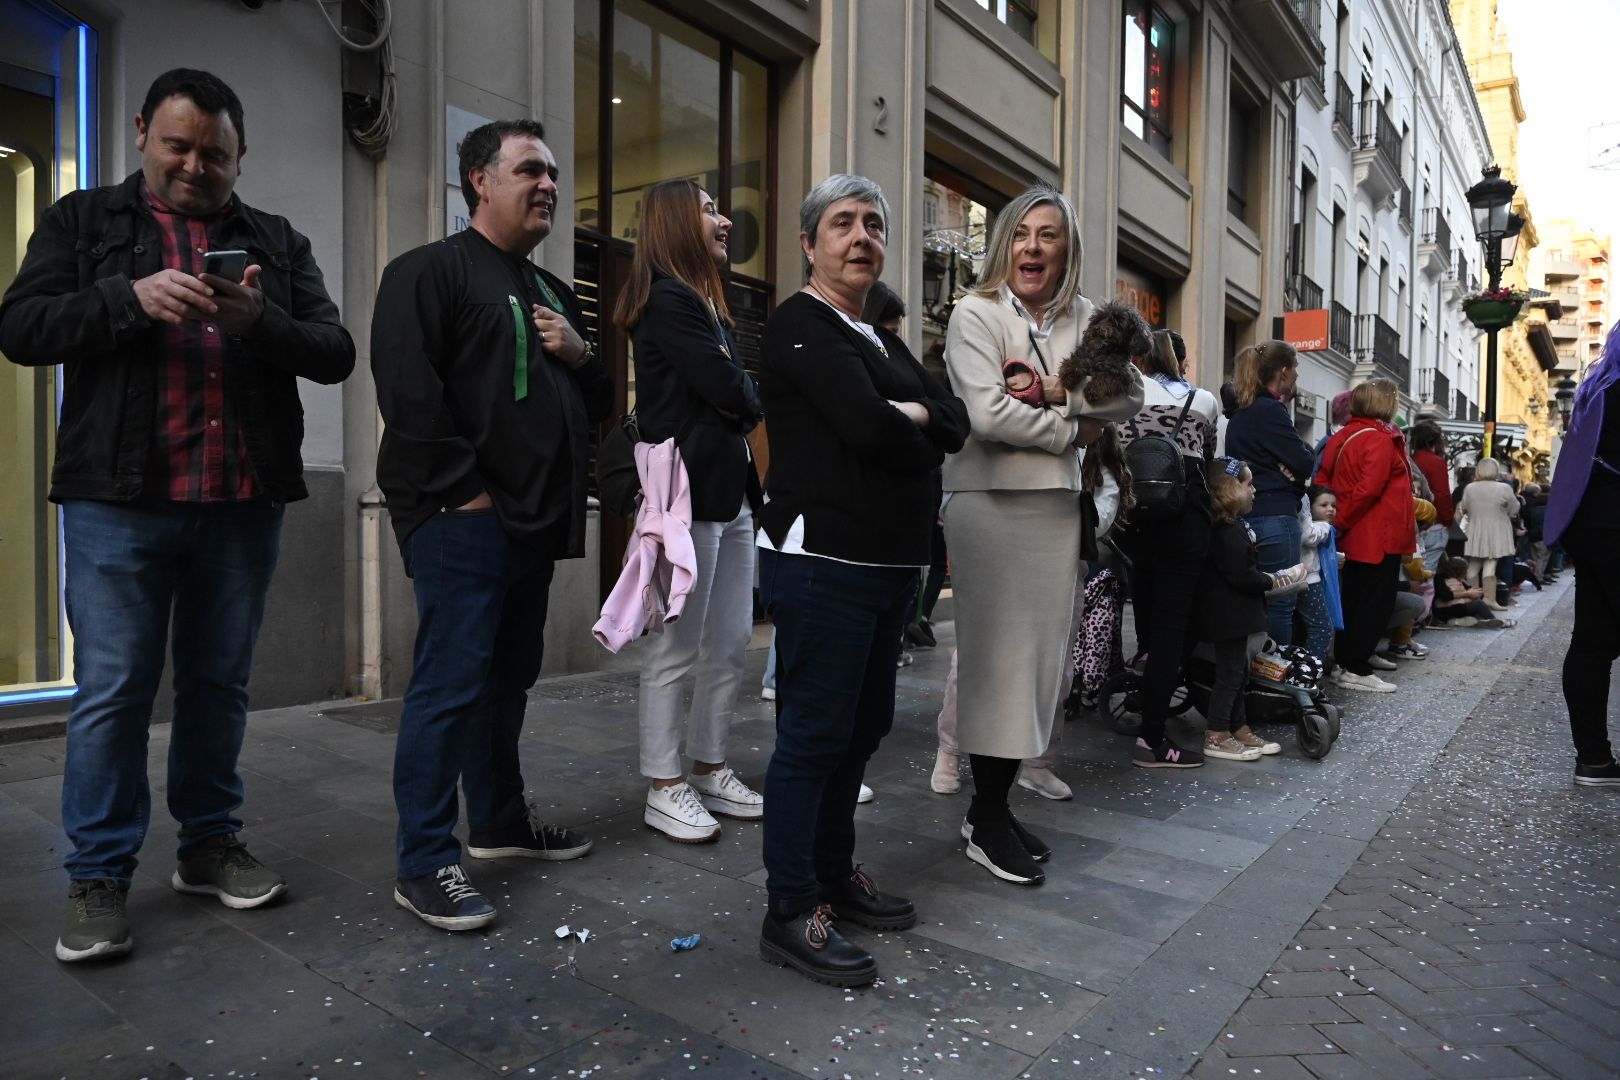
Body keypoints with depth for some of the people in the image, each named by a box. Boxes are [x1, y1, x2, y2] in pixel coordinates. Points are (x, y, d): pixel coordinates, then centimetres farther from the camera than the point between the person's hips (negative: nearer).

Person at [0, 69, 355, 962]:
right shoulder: (84, 221, 10)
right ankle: (99, 877, 14)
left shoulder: (277, 243, 14)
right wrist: (131, 297, -15)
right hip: (120, 500, -2)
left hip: (243, 504, 2)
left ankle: (209, 846, 25)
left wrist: (263, 323, -15)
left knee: (219, 684, 11)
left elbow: (335, 353, 5)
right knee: (112, 692, 1)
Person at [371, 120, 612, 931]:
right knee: (450, 684, -6)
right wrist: (464, 490, -19)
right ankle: (425, 864, 4)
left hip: (535, 522, 8)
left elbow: (597, 405, 23)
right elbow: (408, 391, -17)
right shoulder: (430, 271, -4)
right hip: (463, 520, -8)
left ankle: (499, 820, 30)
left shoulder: (554, 293, 21)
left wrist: (580, 357, 3)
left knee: (509, 678, 16)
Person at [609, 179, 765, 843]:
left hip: (729, 490, 10)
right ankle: (664, 788, 11)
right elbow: (731, 389, -17)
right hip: (687, 492, -10)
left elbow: (742, 402, 16)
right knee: (675, 649, -1)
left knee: (730, 644, 12)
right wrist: (753, 396, 3)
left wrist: (738, 402, -5)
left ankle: (709, 769, 24)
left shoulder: (707, 303, 21)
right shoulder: (668, 300, -10)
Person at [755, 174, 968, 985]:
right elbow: (868, 426, -21)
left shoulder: (882, 341, 20)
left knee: (862, 727, 16)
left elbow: (955, 422, 10)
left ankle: (833, 873, 31)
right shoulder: (802, 325, -7)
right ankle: (790, 912, 8)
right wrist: (921, 444, -2)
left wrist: (909, 417, -9)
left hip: (890, 561, 9)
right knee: (813, 735, -3)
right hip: (823, 560, -9)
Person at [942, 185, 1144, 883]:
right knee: (999, 651, -4)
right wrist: (1071, 430, -5)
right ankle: (986, 818, 9)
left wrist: (1062, 392, -9)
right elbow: (988, 412, -16)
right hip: (990, 501, -6)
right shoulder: (977, 313, -4)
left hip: (1057, 503, 6)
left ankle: (996, 803, 20)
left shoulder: (1083, 319, 13)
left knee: (1043, 650, 7)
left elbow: (1129, 395, 8)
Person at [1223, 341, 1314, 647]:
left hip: (1248, 515, 9)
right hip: (1275, 517, -9)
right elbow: (1305, 463, -13)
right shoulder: (1270, 410, -12)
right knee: (1282, 601, -3)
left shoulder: (1242, 411, 15)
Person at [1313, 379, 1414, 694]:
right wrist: (1340, 521, -14)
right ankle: (1356, 670, 0)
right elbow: (1368, 489, -23)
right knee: (1376, 603, -2)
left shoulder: (1343, 436, 10)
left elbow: (1323, 480, 11)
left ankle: (1345, 662, 19)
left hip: (1353, 536, 8)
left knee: (1353, 598, 14)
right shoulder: (1380, 439, -15)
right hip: (1379, 537, -8)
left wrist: (1336, 521, 12)